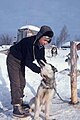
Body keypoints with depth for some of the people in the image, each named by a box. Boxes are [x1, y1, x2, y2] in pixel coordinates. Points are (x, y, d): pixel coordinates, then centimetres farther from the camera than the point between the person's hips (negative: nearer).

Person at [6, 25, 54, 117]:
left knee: (22, 83, 14)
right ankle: (16, 108, -8)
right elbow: (28, 61, -33)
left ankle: (19, 102, 30)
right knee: (15, 83, -11)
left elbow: (41, 58, -2)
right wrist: (39, 70, -33)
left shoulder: (41, 45, -10)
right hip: (13, 60, -8)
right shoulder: (28, 42, -34)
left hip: (21, 61, 8)